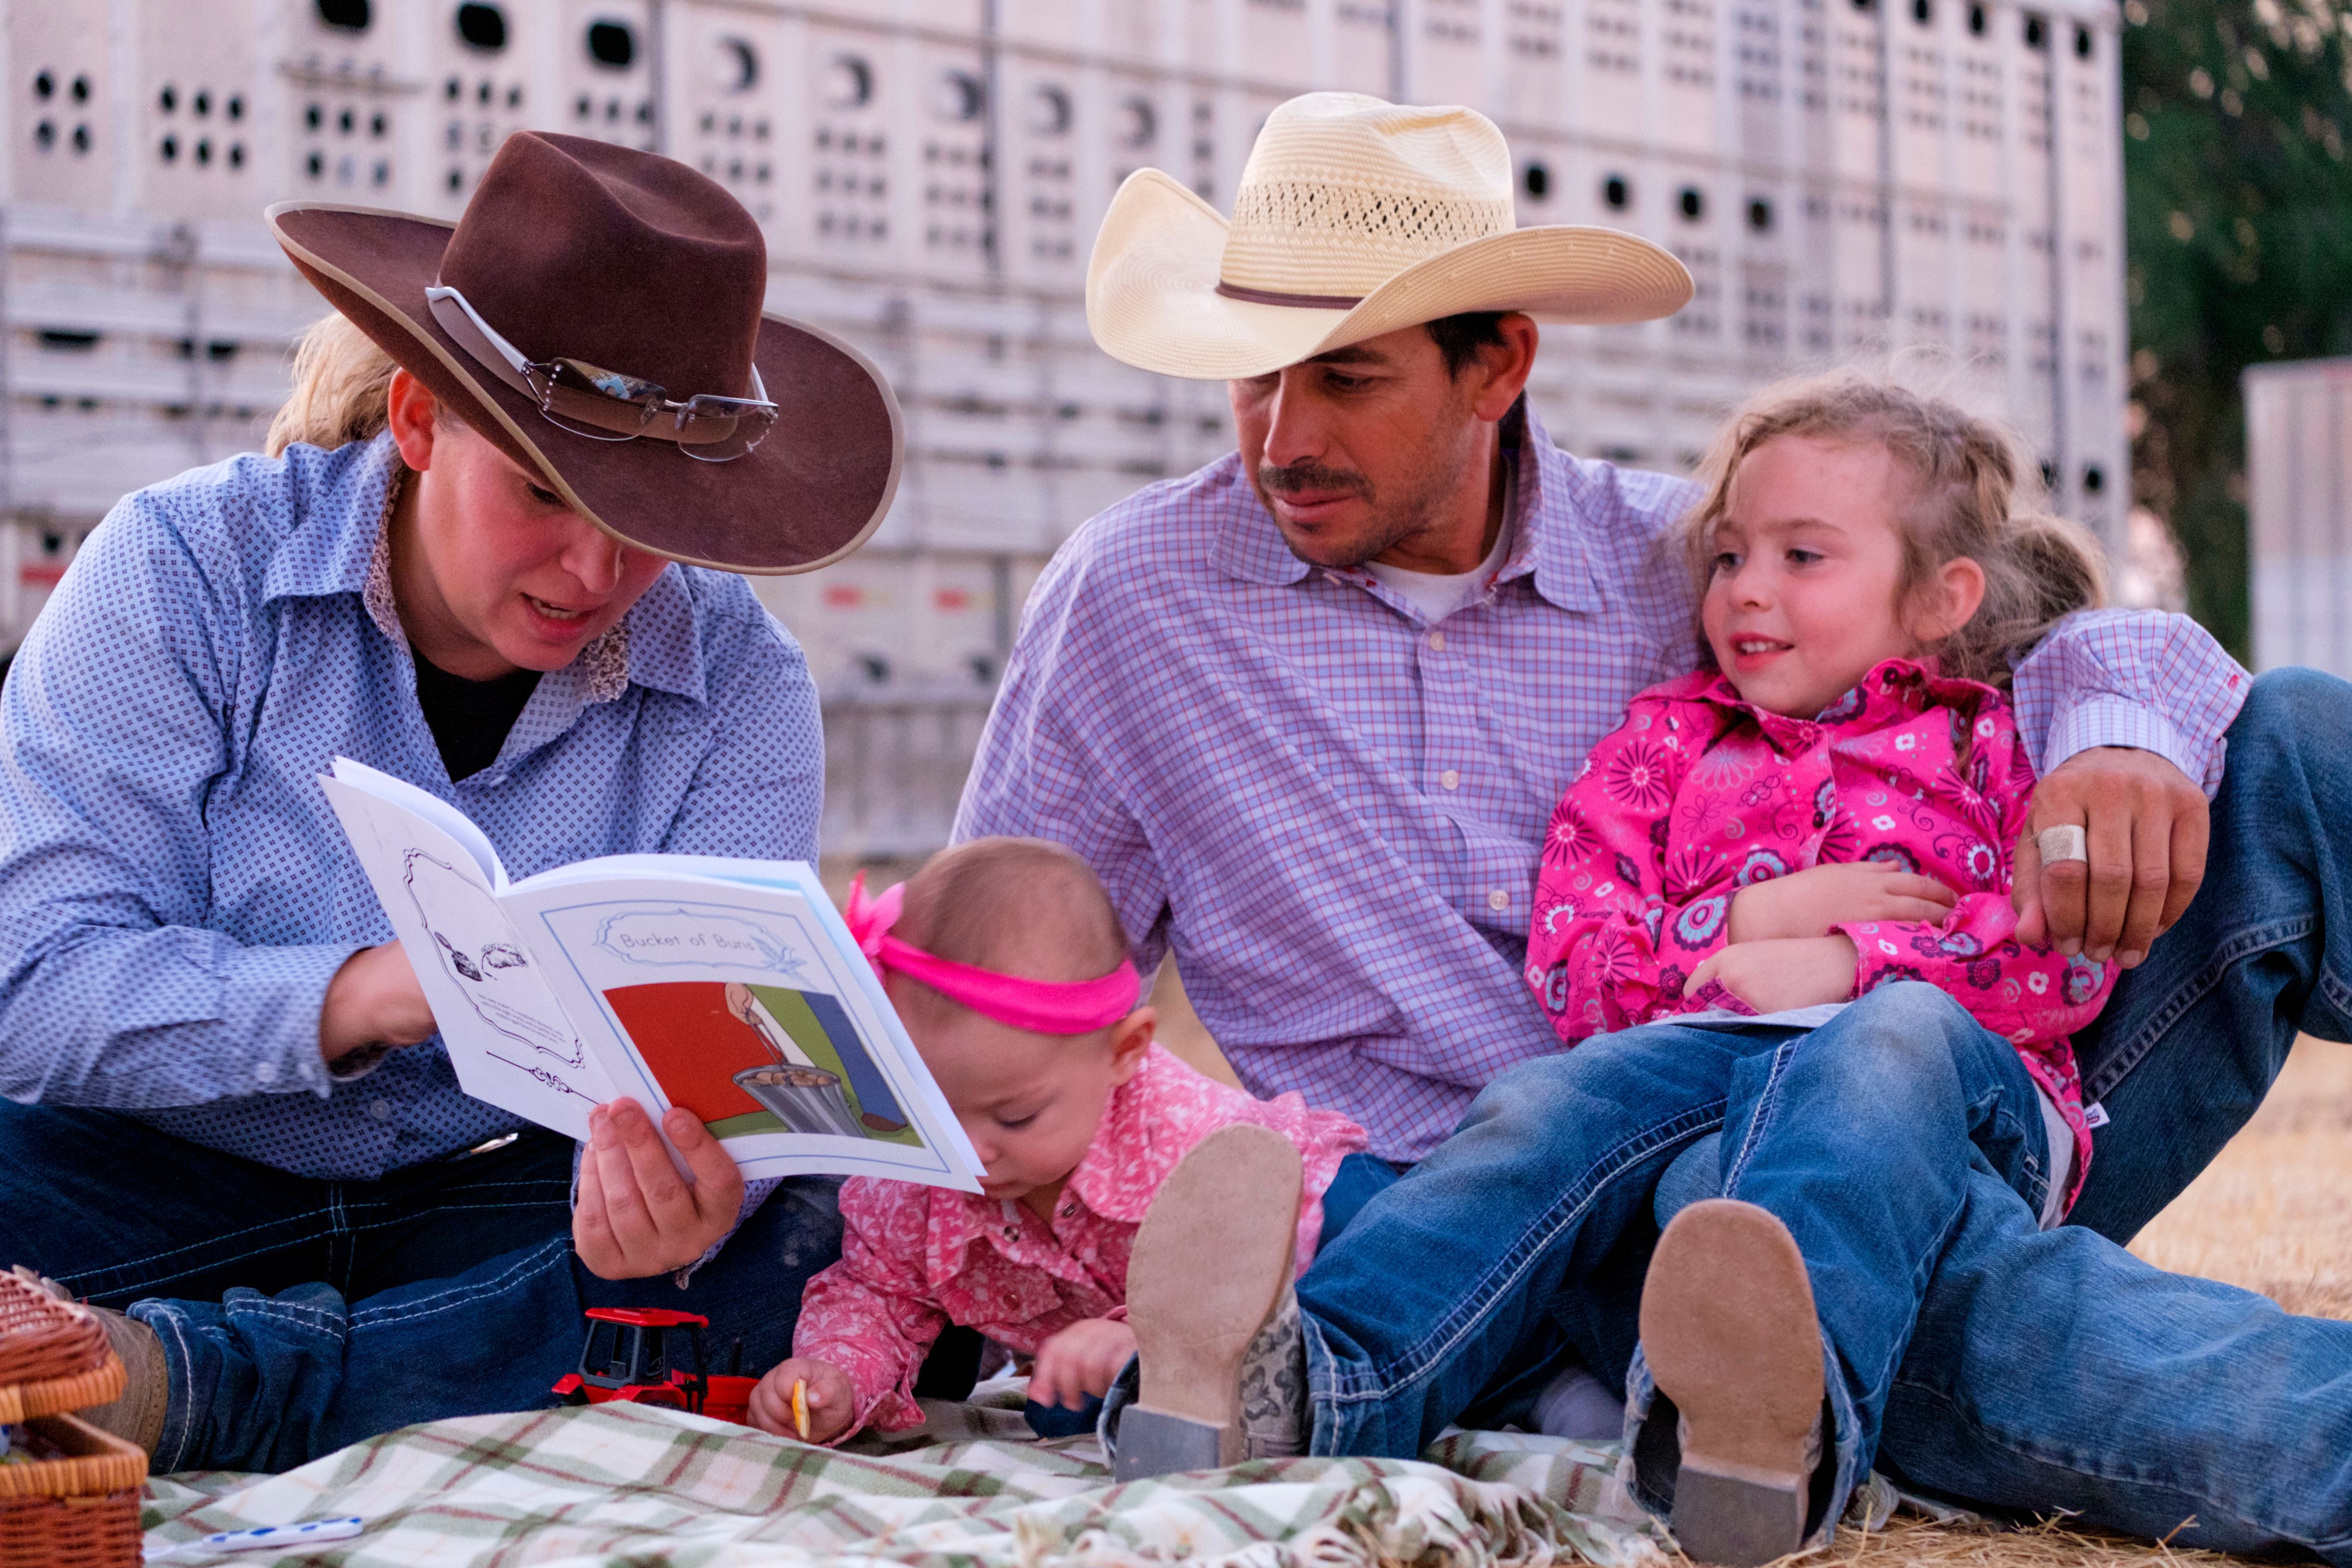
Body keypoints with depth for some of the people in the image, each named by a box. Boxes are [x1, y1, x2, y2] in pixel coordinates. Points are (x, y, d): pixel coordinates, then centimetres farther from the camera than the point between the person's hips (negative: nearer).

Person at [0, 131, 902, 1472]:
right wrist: (363, 995, -34)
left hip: (495, 1200, 3)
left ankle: (184, 1383, -30)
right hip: (157, 1186, -3)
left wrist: (673, 1181, -40)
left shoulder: (737, 683, -5)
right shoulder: (187, 571, -10)